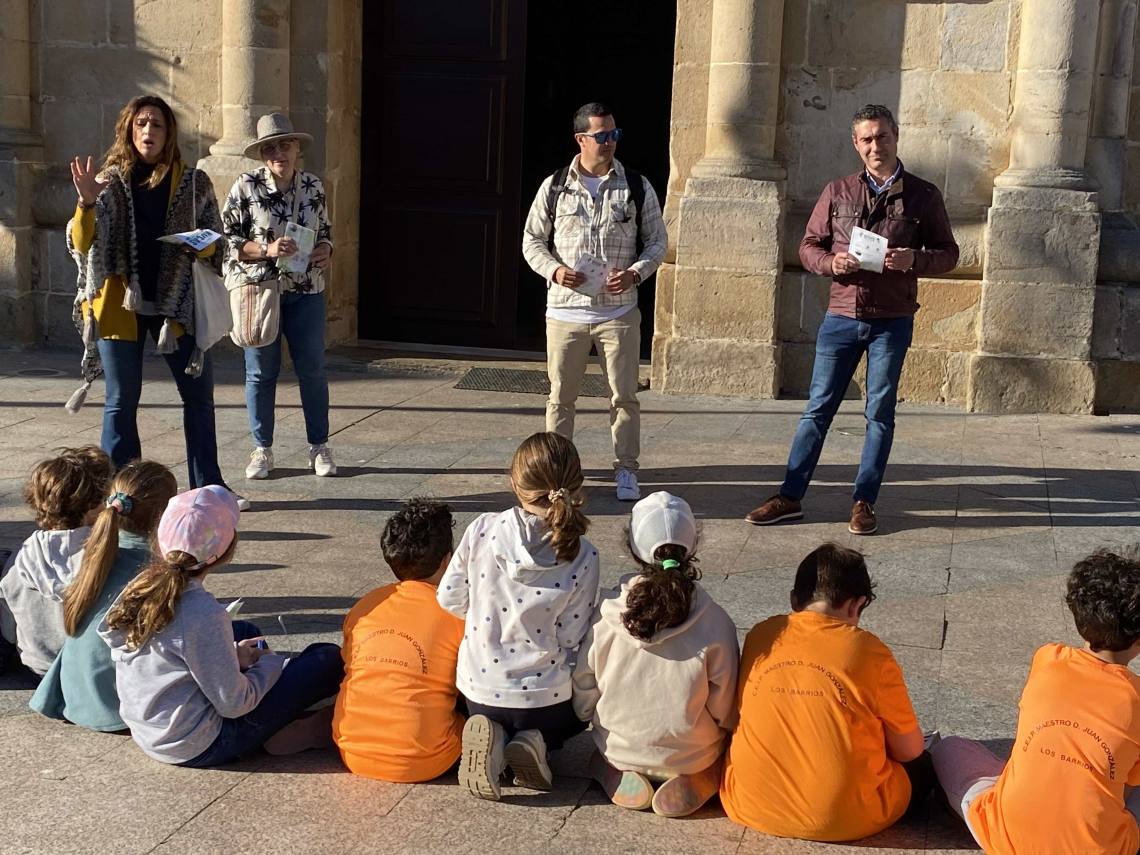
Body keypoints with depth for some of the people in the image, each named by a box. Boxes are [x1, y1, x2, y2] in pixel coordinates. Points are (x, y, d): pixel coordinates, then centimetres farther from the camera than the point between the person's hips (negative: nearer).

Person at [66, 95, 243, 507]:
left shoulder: (193, 182, 3)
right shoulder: (110, 181, 1)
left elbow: (216, 243, 9)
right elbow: (81, 245, -3)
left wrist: (202, 246, -13)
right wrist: (87, 202, -19)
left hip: (176, 302, 1)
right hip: (120, 303, -1)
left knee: (199, 394, 6)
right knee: (121, 401, 3)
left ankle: (208, 486, 18)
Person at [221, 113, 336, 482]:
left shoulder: (313, 186, 4)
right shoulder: (245, 187, -7)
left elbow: (325, 230, 17)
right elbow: (225, 239, -7)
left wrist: (325, 249, -5)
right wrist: (267, 250, -21)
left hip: (306, 291, 3)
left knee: (312, 368, 5)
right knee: (261, 371, 6)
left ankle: (319, 445, 19)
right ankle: (262, 449, 19)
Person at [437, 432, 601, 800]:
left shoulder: (481, 530, -14)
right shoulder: (583, 558, -17)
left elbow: (449, 599, -3)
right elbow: (570, 639, -12)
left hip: (480, 689, 2)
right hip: (546, 697, -1)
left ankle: (492, 739, 1)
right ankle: (536, 741, 2)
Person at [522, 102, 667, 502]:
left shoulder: (637, 187, 3)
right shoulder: (555, 187, 4)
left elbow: (657, 241, 8)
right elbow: (532, 239, 10)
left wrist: (635, 273, -10)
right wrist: (553, 270, -9)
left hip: (619, 310, 0)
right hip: (565, 309, 0)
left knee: (624, 395, 3)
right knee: (561, 394, 7)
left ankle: (626, 470, 14)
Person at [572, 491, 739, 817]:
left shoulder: (606, 614, -18)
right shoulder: (715, 622, -21)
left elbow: (583, 703, -5)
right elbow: (724, 713, -9)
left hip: (618, 751, 2)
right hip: (691, 756, -2)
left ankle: (616, 778, 3)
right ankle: (696, 780, -1)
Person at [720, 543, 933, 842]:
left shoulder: (759, 636, -4)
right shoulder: (869, 652, -14)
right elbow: (909, 750, -4)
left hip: (751, 809, 0)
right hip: (844, 819, 0)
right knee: (921, 766, 25)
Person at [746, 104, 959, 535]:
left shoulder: (922, 195, 2)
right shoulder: (837, 192, 6)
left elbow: (948, 253, 6)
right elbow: (809, 245, 10)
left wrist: (914, 260, -15)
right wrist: (832, 263, -12)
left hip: (892, 321, -1)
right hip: (841, 317, 1)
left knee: (880, 413, 5)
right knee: (818, 408, 5)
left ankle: (864, 502, 15)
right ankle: (790, 497, 13)